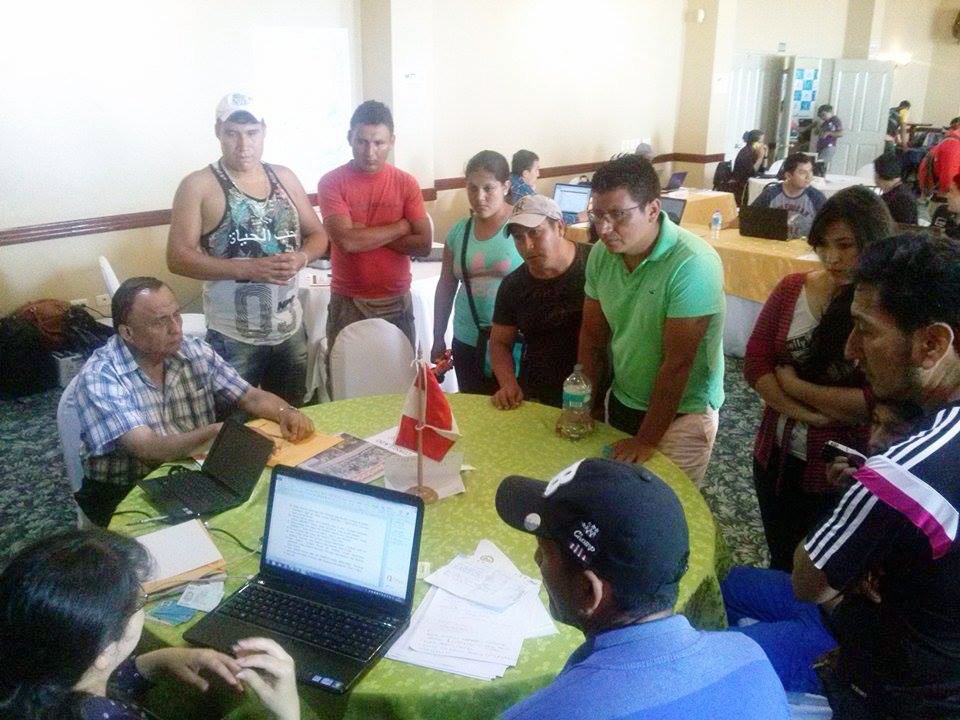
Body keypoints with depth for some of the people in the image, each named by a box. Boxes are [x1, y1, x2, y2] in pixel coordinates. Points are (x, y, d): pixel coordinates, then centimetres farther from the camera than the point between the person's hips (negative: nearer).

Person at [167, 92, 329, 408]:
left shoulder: (284, 177, 7)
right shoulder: (198, 186, -7)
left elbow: (318, 234, 12)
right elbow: (178, 258, -13)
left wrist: (300, 258, -11)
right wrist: (249, 268, -23)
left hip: (291, 328, 5)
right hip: (233, 337, -4)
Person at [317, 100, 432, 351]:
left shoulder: (407, 183, 0)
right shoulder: (331, 182, -6)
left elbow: (423, 245, -8)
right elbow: (347, 241, -19)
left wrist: (365, 235, -13)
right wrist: (401, 227, -10)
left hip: (397, 303, 2)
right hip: (347, 304, -1)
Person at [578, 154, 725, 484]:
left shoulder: (693, 264, -26)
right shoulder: (601, 253, -8)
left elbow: (677, 362, -23)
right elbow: (592, 335, 2)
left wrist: (647, 440, -18)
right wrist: (588, 405, 2)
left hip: (681, 413, -5)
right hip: (621, 401, 6)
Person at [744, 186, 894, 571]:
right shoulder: (791, 289, -3)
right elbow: (755, 363, -5)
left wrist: (793, 385, -16)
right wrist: (808, 412, -18)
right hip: (776, 457, 4)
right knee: (780, 563, 26)